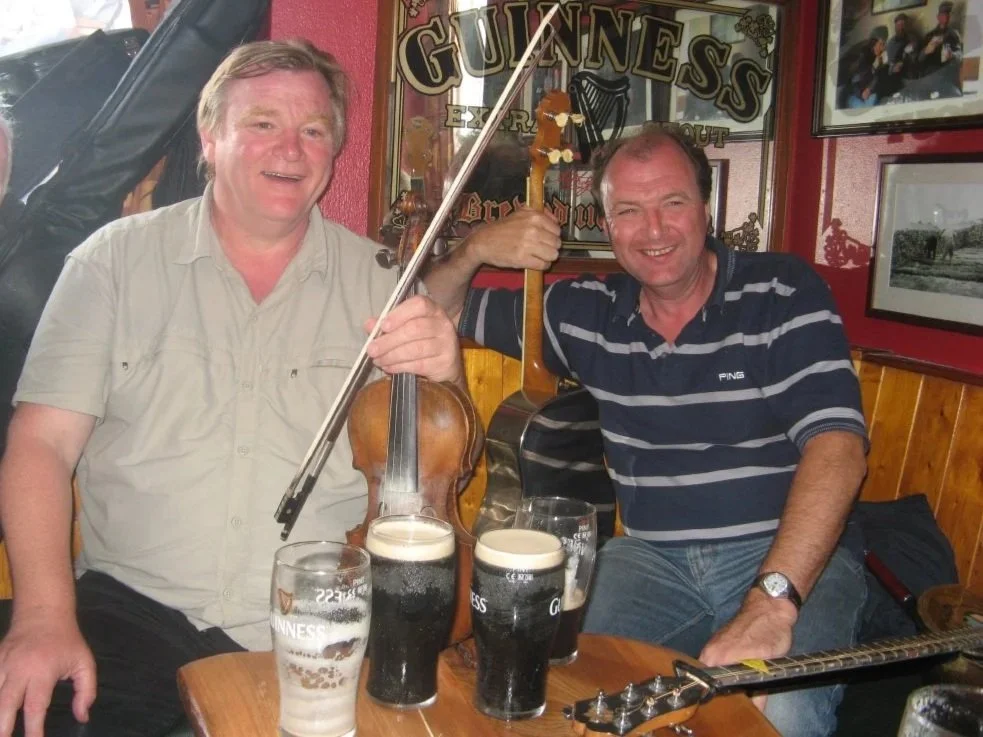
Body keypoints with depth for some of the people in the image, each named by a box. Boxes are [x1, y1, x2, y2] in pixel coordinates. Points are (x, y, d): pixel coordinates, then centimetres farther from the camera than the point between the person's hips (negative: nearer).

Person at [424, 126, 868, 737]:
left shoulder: (785, 293, -3)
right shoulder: (585, 313, 8)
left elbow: (837, 445, -15)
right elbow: (438, 312, 17)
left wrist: (773, 599, -28)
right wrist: (474, 250, -6)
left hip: (793, 556, -2)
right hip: (649, 557, 3)